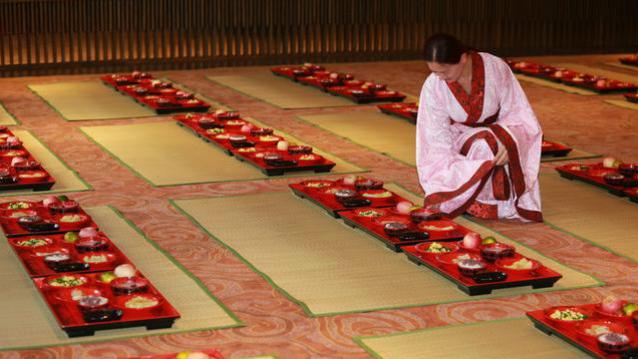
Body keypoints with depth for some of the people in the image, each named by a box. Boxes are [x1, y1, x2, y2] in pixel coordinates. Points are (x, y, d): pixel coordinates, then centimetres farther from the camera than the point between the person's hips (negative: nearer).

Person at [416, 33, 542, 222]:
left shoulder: (496, 68, -23)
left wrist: (508, 143, -34)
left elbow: (516, 114, -14)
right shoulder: (433, 87, -21)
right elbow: (439, 142, -18)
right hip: (461, 143, 0)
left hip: (500, 134, 0)